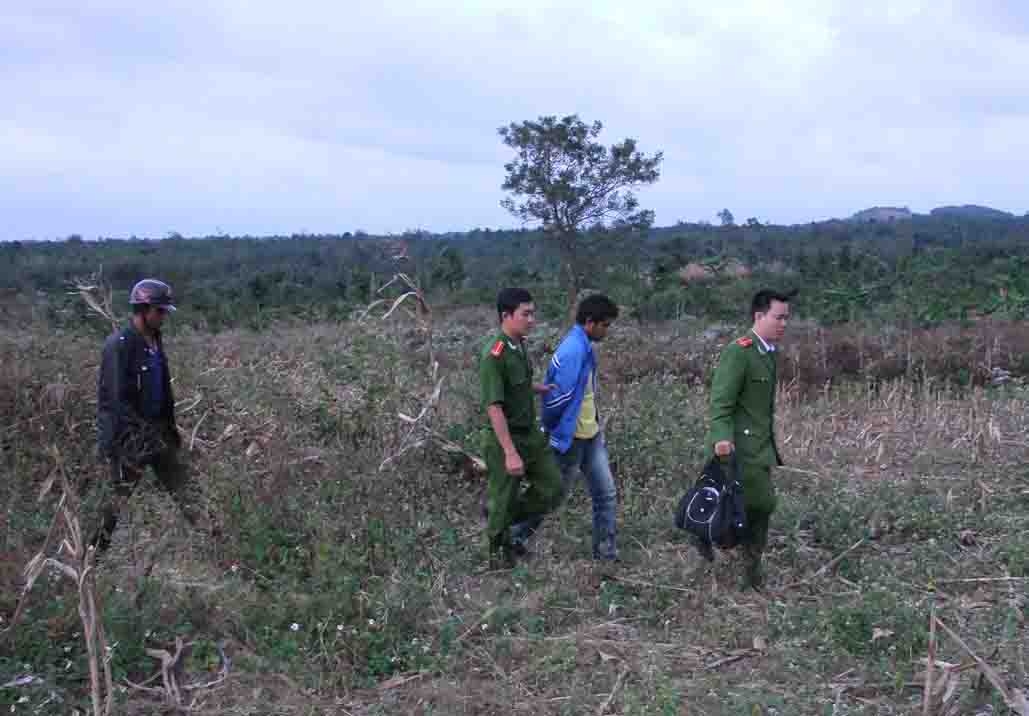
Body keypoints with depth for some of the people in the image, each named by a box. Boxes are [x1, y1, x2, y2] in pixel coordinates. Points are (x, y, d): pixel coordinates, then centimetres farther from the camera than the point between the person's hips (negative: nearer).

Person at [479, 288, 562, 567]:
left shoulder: (520, 345, 3)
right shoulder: (493, 356, -25)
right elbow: (493, 407, -26)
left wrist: (546, 389, 12)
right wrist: (510, 453, -27)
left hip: (532, 434, 8)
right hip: (505, 440, -8)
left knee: (552, 488, 12)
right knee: (504, 500, 8)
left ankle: (511, 528, 32)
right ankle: (499, 550, 31)